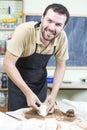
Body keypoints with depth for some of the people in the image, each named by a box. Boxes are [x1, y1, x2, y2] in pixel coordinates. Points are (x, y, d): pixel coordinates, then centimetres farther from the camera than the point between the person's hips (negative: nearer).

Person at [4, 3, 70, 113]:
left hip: (40, 81, 3)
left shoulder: (62, 37, -19)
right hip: (18, 79, -3)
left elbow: (61, 65, -5)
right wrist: (28, 93, -31)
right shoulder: (25, 31, -31)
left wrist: (54, 94, -15)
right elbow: (8, 63, -28)